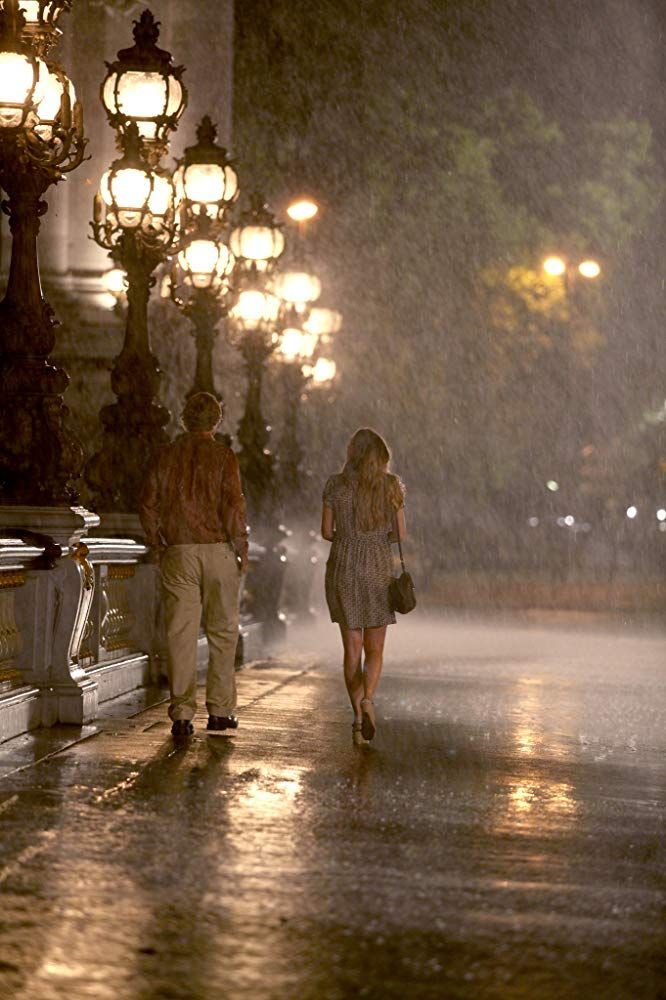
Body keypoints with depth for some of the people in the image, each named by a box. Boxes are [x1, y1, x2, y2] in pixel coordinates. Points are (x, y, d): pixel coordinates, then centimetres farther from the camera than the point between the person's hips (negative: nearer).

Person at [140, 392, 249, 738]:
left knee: (180, 634, 2)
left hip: (177, 553, 2)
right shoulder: (222, 456, -4)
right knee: (222, 631, 8)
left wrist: (158, 546, 14)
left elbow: (149, 505, 4)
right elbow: (233, 505, -10)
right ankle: (219, 712, 9)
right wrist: (241, 548, -1)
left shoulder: (166, 455, 5)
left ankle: (181, 714, -2)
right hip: (218, 551, -2)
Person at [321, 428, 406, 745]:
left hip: (343, 567, 0)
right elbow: (401, 534, 1)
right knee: (375, 650, 7)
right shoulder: (392, 485, -2)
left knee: (352, 648, 8)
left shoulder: (336, 485, -2)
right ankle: (367, 699, -20)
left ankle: (358, 718, 2)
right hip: (379, 569, 0)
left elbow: (326, 532, 2)